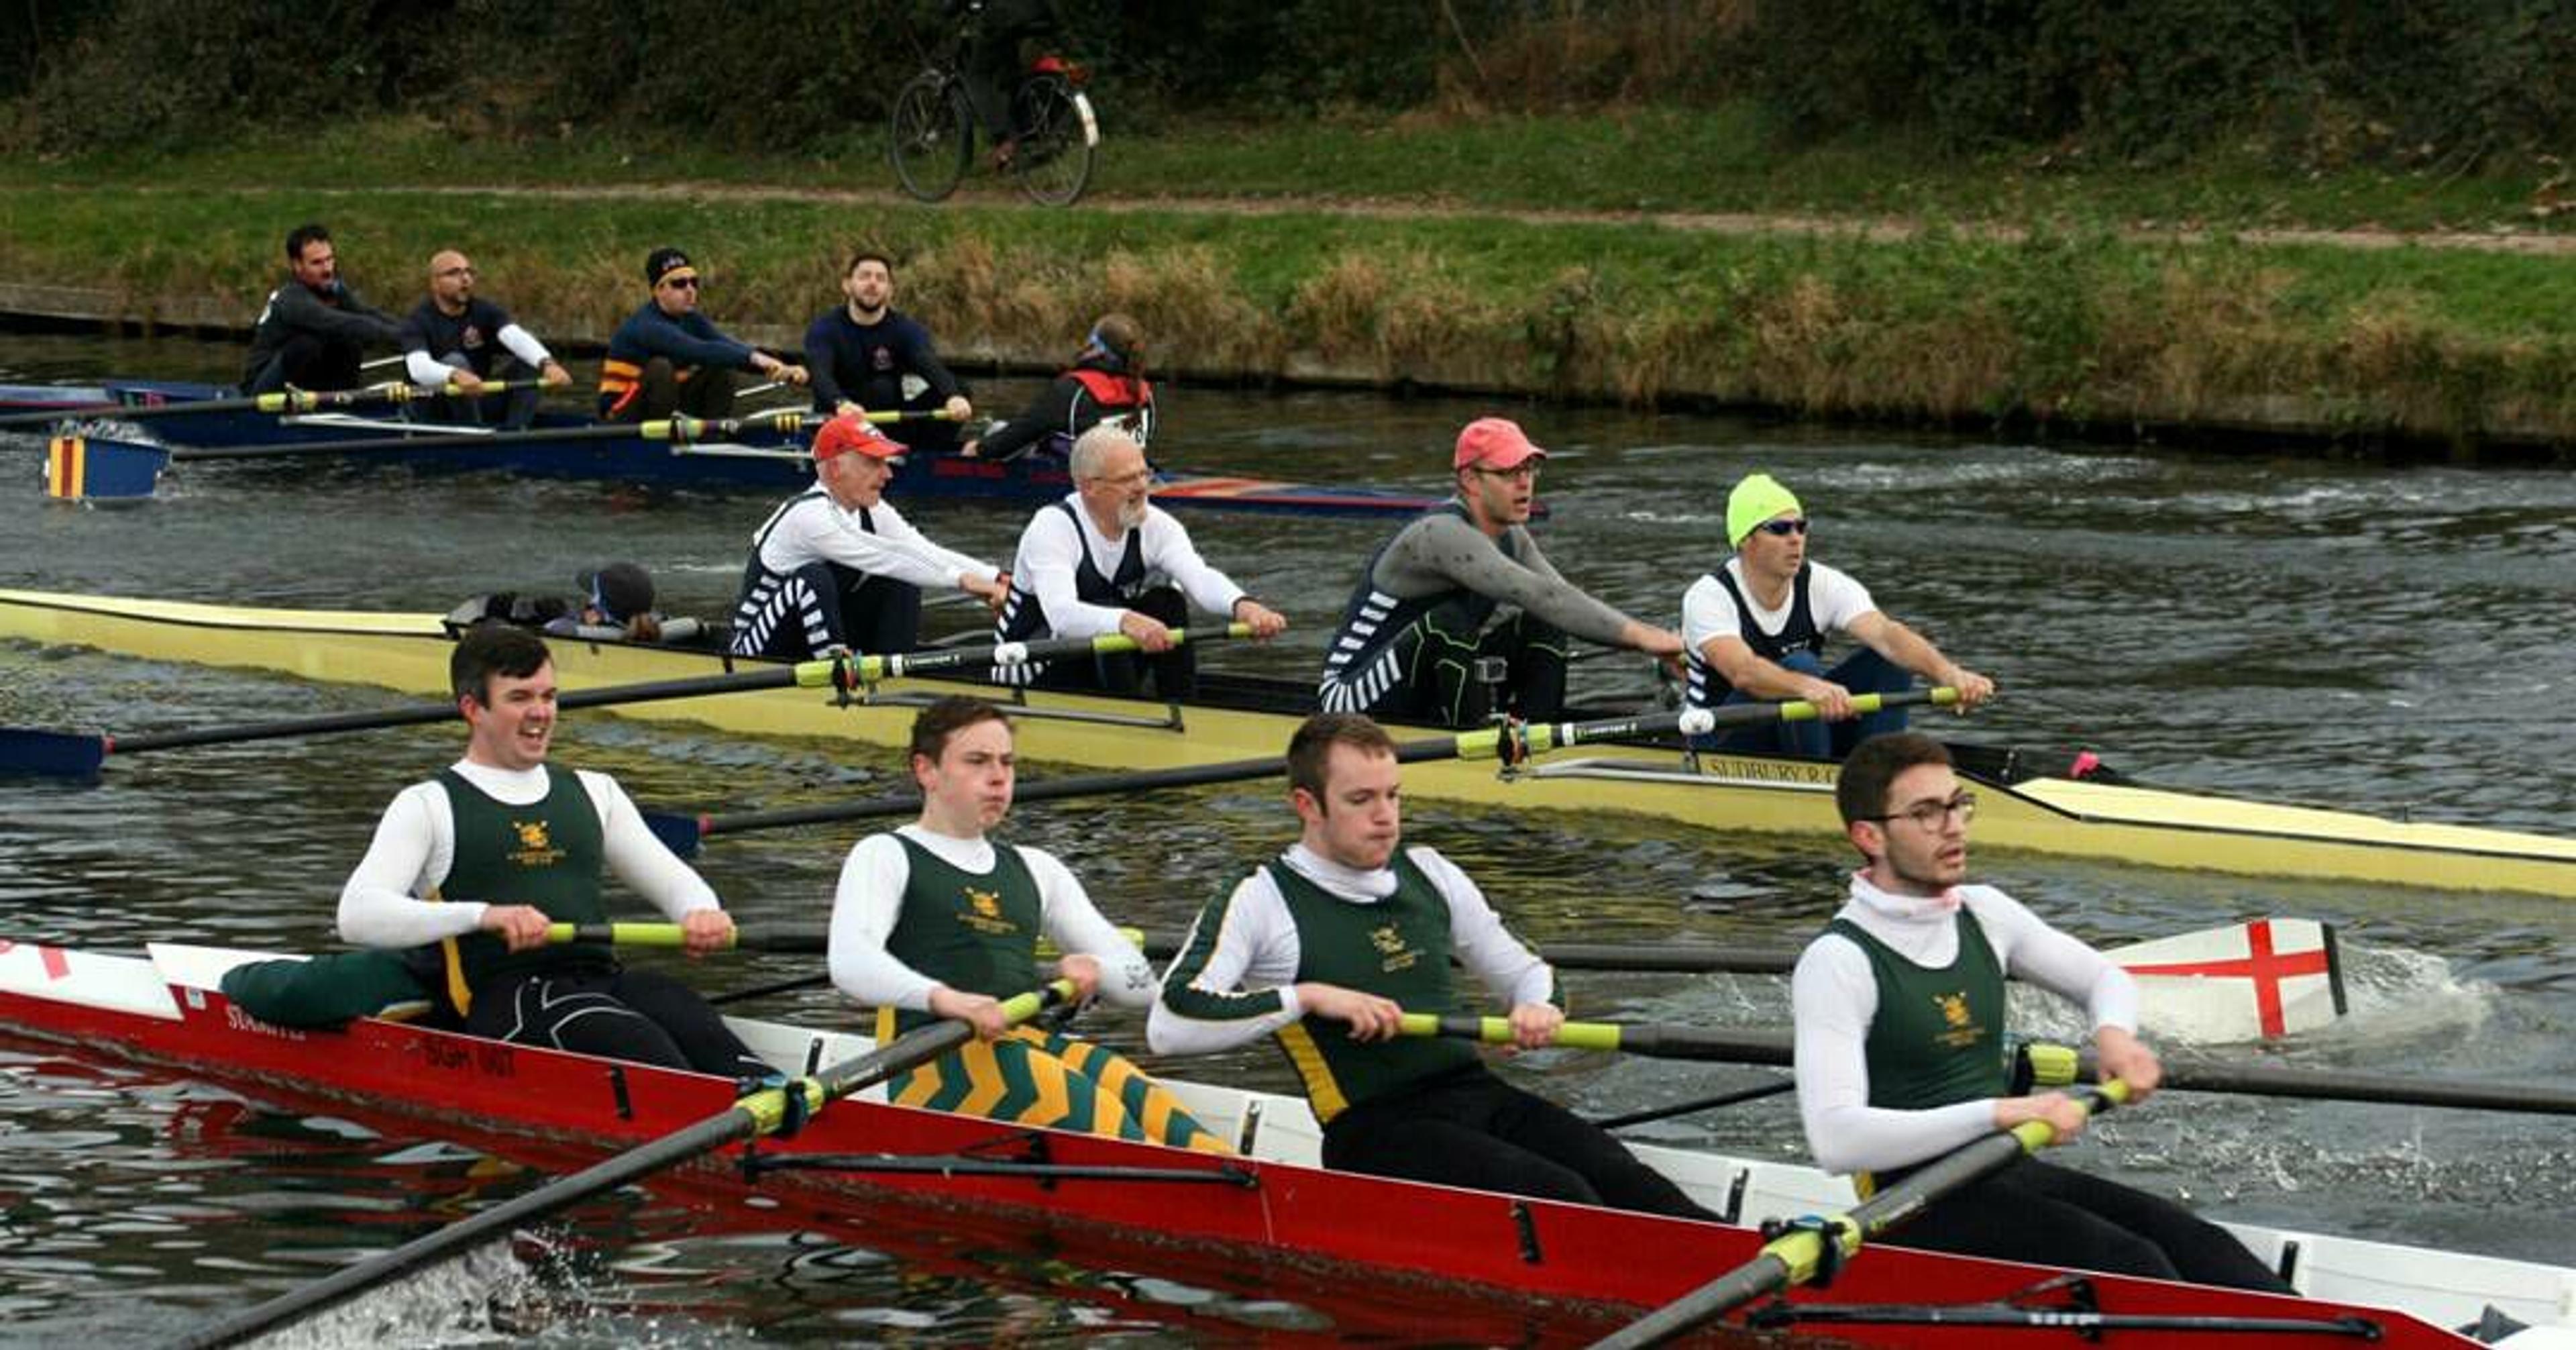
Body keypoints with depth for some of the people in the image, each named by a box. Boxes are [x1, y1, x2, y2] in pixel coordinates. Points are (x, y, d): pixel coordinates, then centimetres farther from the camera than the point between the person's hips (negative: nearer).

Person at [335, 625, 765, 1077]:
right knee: (637, 1041, -34)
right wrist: (483, 915, -23)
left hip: (606, 980, 5)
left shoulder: (594, 793, 25)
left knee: (696, 1025, -29)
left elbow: (674, 880, 26)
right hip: (505, 999, -5)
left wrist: (701, 913, -2)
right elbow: (357, 916, -6)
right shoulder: (429, 807, 8)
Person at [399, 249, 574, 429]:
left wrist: (547, 364, -42)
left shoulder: (485, 311, -1)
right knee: (455, 361, -31)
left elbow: (516, 337, -21)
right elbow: (418, 368, -32)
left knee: (527, 356, -10)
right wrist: (455, 375, -54)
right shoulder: (419, 320, -13)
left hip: (477, 403, 5)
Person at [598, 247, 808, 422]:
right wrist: (753, 358, -48)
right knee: (660, 368, -32)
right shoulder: (646, 326, -22)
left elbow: (731, 347, -11)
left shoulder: (691, 320, 3)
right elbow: (699, 351, -37)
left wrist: (783, 370, -28)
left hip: (670, 410, 8)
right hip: (622, 414, -8)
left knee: (722, 370, -3)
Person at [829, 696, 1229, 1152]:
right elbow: (850, 964, -11)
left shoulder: (1035, 870, 28)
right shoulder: (886, 856, 10)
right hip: (936, 1060, -5)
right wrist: (945, 999, -30)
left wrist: (1095, 970, 0)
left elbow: (1140, 982, 25)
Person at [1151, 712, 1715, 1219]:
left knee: (1621, 1180, -21)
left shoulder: (1429, 875, 16)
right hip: (1375, 1132, -6)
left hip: (1477, 1092, 6)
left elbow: (1523, 970, 28)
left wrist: (1539, 1008, 3)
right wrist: (1308, 998, -16)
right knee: (1560, 1197, -29)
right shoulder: (1262, 903, -1)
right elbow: (1168, 1026, -13)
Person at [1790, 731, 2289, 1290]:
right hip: (1920, 1208, -7)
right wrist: (2000, 1113, -30)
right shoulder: (1837, 961, -13)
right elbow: (1835, 1139, -25)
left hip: (2011, 1174, 7)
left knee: (2191, 1242, -15)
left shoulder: (1982, 914, 10)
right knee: (2129, 1264, -25)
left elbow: (2104, 977, 26)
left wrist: (2114, 1032, 1)